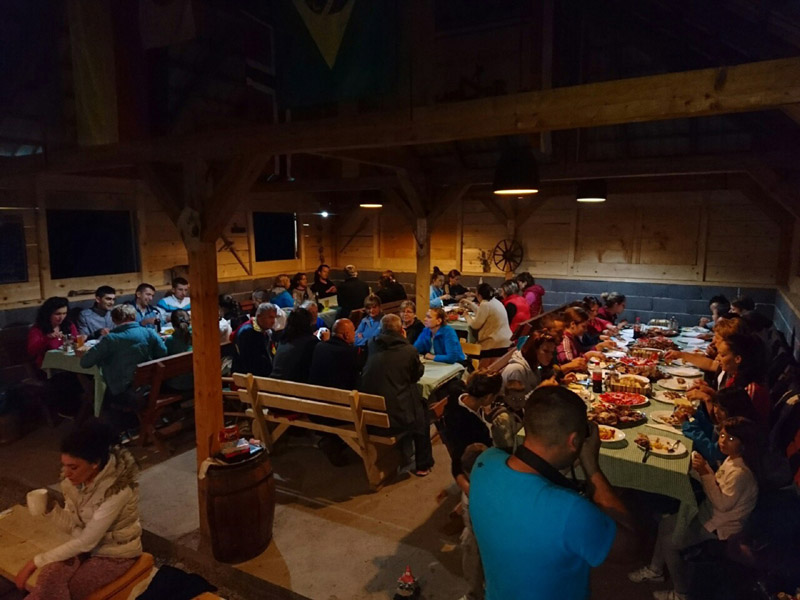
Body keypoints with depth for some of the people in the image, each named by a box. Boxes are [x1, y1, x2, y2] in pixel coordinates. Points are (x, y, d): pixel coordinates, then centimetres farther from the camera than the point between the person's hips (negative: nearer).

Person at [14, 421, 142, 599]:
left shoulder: (117, 489, -32)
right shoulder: (76, 478, -11)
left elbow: (85, 542, -26)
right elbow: (75, 525, -3)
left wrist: (36, 562, -19)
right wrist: (51, 509, -20)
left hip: (115, 552, -5)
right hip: (86, 542, 5)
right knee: (50, 575, -23)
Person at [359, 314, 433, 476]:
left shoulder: (372, 345, 1)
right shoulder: (409, 350, -8)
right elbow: (417, 375, 9)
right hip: (396, 414, -4)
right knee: (422, 408, 25)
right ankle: (423, 465, 31)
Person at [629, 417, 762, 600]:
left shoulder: (741, 472, -31)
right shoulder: (731, 459, -2)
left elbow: (723, 503, -28)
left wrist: (705, 474, -29)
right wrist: (705, 468, -8)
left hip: (720, 527, -10)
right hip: (709, 514, 10)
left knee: (668, 543, -9)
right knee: (665, 524, 13)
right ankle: (655, 570, 30)